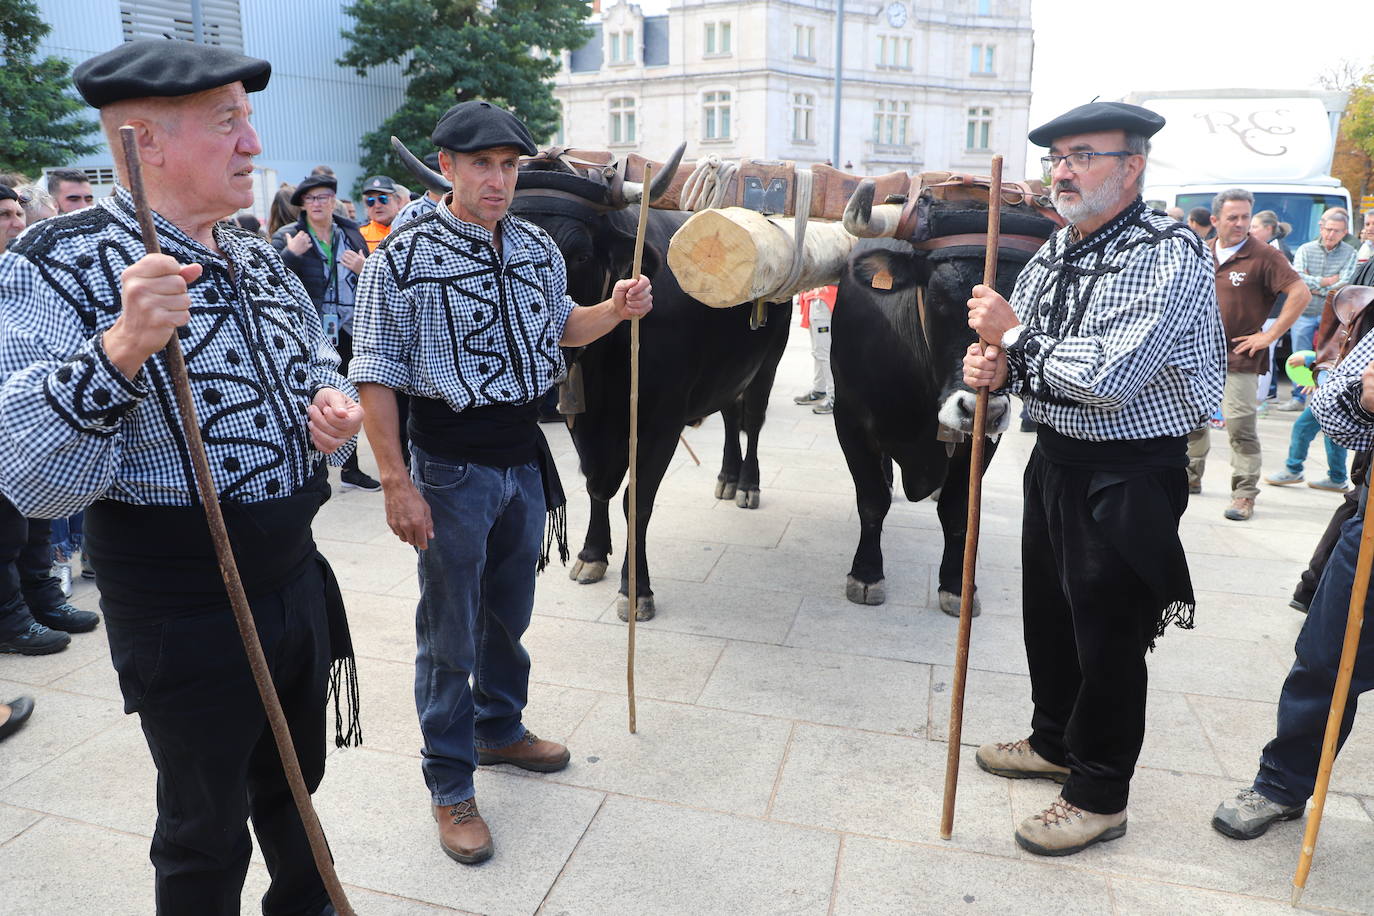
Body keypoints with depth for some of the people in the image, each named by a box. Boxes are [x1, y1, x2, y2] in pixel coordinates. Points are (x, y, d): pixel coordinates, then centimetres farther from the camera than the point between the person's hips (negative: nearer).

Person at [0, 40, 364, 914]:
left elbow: (318, 364, 19)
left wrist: (334, 406, -5)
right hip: (186, 617, -6)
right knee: (206, 838, 15)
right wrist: (122, 347, -40)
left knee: (295, 784, 26)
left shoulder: (259, 258, 5)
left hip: (299, 577, 7)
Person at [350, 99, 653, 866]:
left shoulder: (539, 247, 5)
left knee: (511, 613, 20)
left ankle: (500, 728, 43)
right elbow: (376, 376, -12)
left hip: (526, 462, 6)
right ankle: (451, 787, 23)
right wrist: (397, 484, -16)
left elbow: (560, 327, 20)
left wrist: (616, 310, -1)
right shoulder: (404, 256, -13)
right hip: (452, 472, -5)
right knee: (450, 632, 6)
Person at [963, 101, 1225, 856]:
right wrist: (993, 368, -12)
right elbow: (1024, 360, 11)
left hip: (1127, 476, -7)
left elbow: (1109, 379, -27)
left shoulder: (1168, 256, -18)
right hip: (1055, 456, 8)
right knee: (1048, 615, 20)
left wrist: (1016, 332, -19)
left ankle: (1099, 797, 25)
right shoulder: (1057, 251, 6)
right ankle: (1055, 742, 43)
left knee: (1107, 637, 5)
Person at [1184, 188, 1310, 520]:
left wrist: (1271, 334, -13)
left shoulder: (1263, 256, -7)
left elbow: (1301, 293, -12)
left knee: (1240, 427, -6)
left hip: (1239, 358, -5)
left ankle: (1244, 495, 1)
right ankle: (1191, 477, 33)